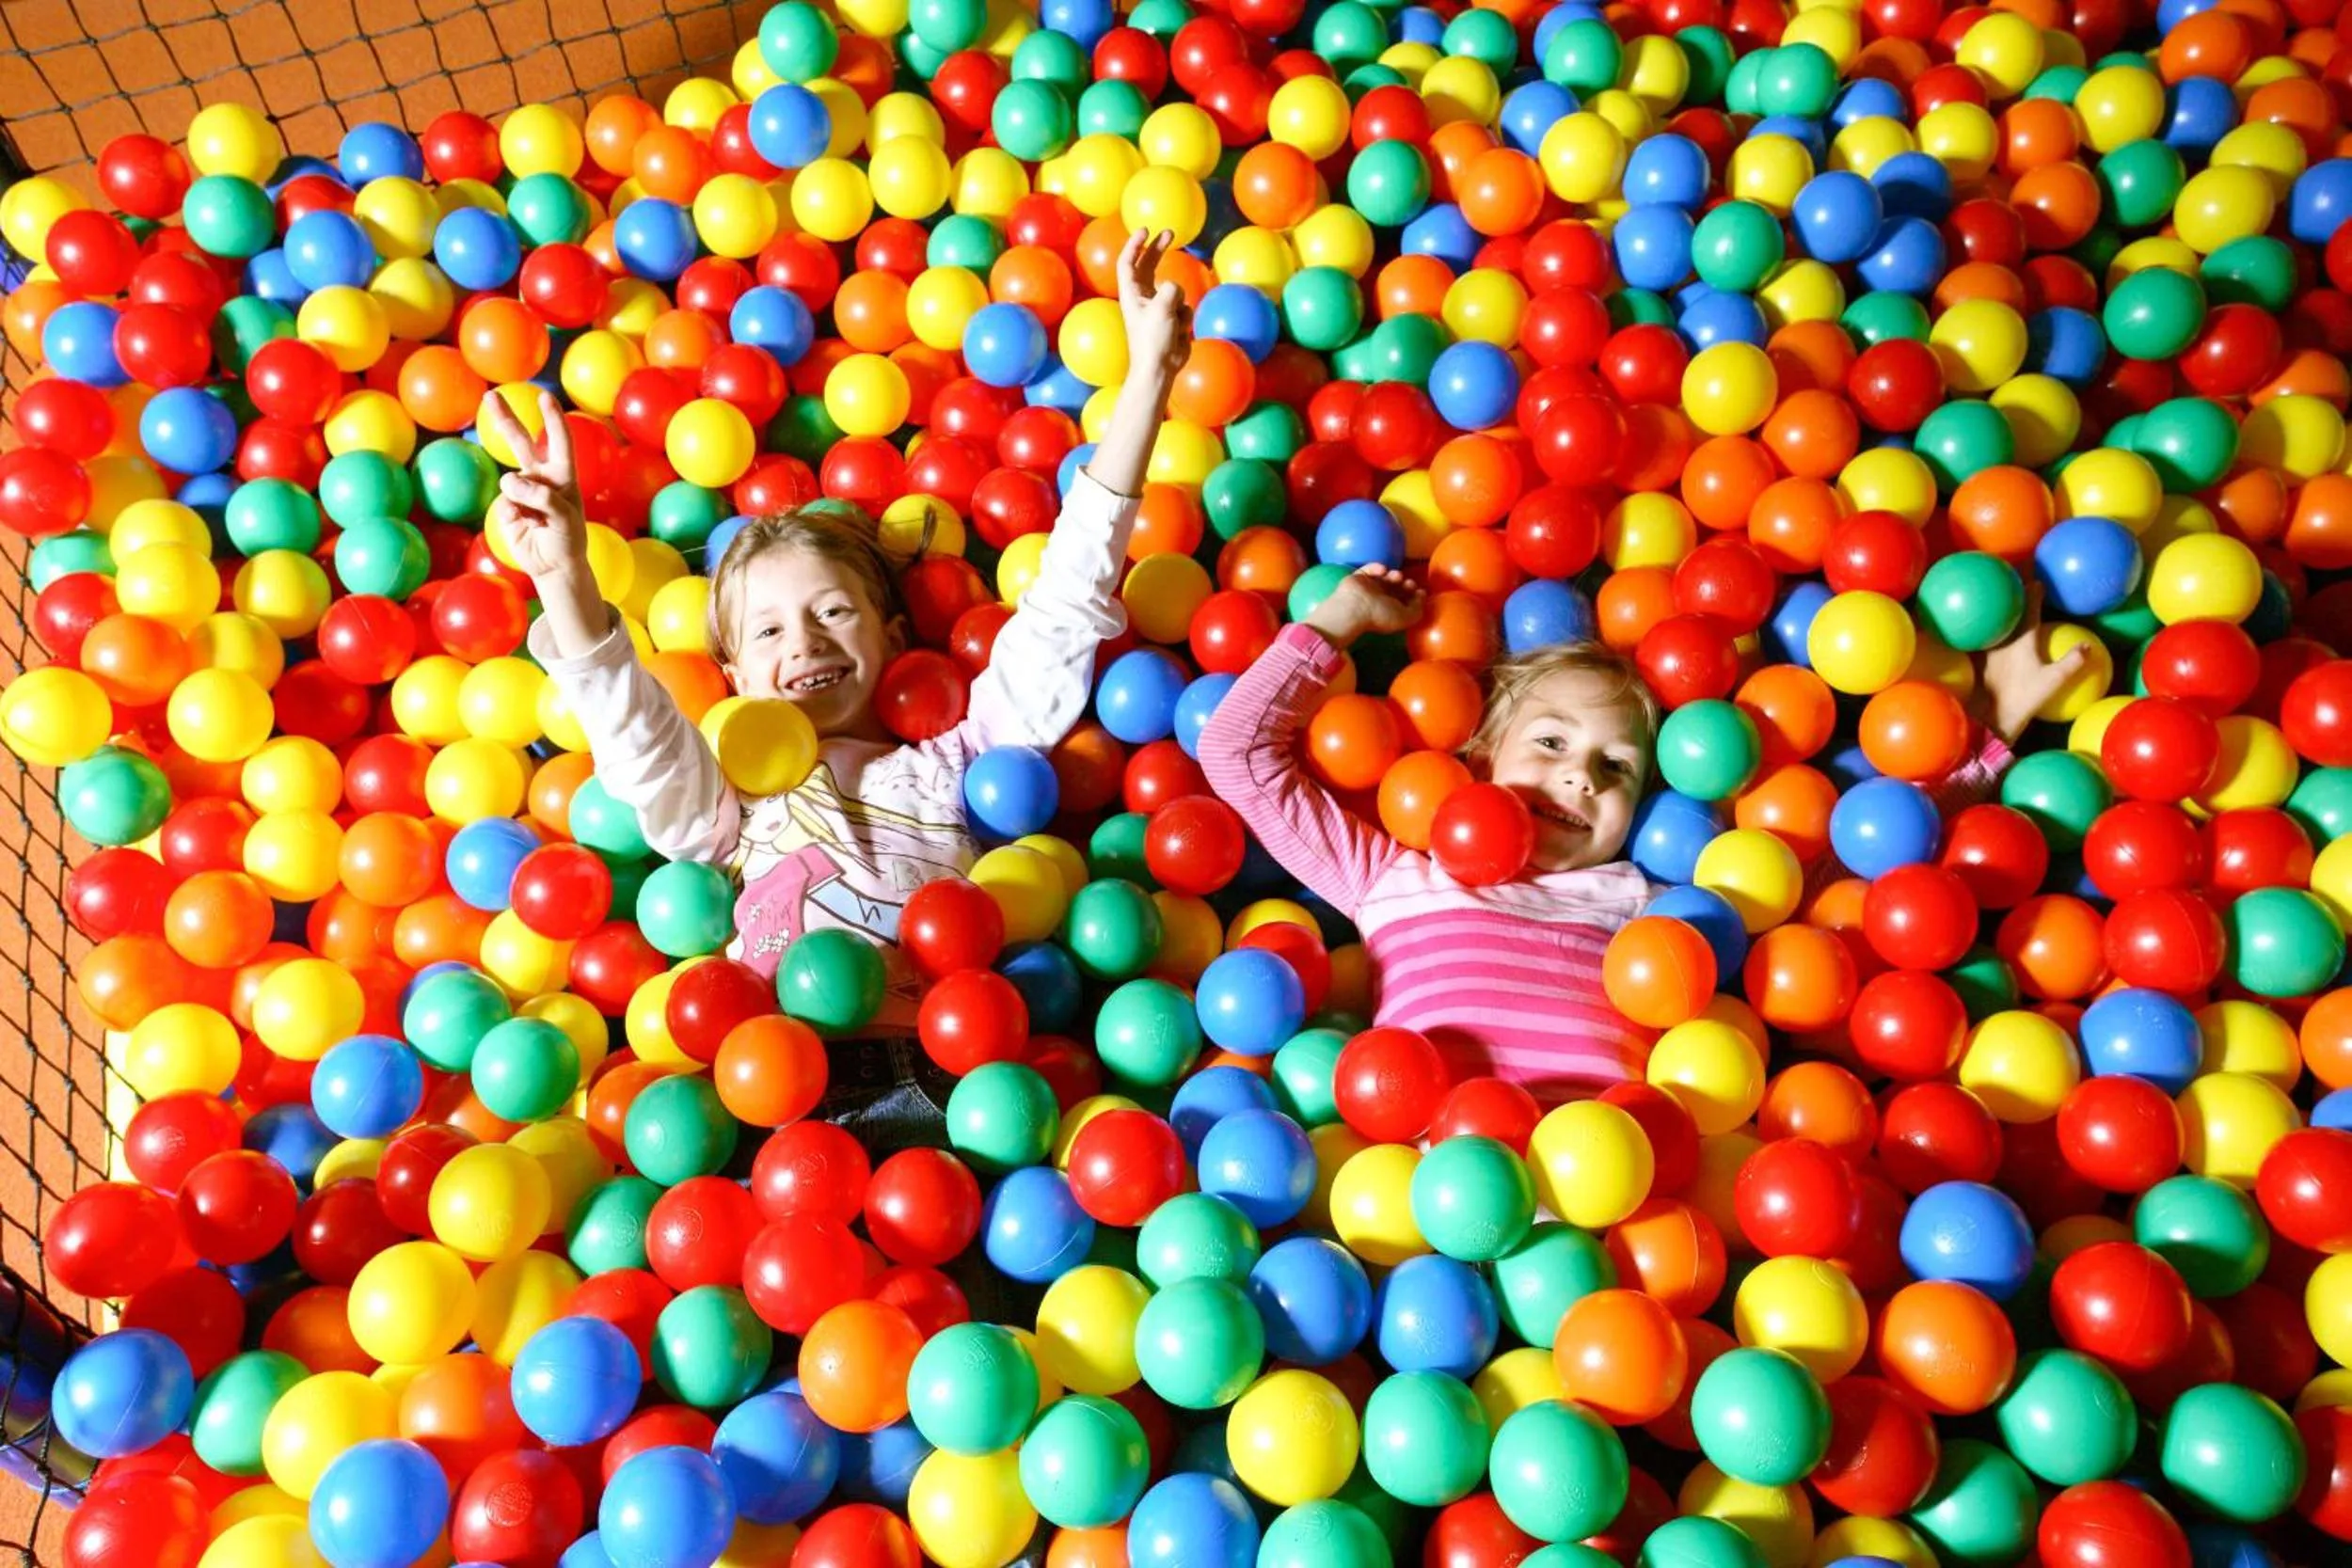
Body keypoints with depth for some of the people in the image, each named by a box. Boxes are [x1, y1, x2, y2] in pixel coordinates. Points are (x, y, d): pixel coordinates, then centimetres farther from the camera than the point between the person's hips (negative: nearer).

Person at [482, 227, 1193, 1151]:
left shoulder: (950, 766, 24)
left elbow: (1065, 605, 19)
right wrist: (565, 579, -13)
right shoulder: (728, 800, 27)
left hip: (929, 1088, 0)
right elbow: (635, 735, 7)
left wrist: (1147, 376, 14)